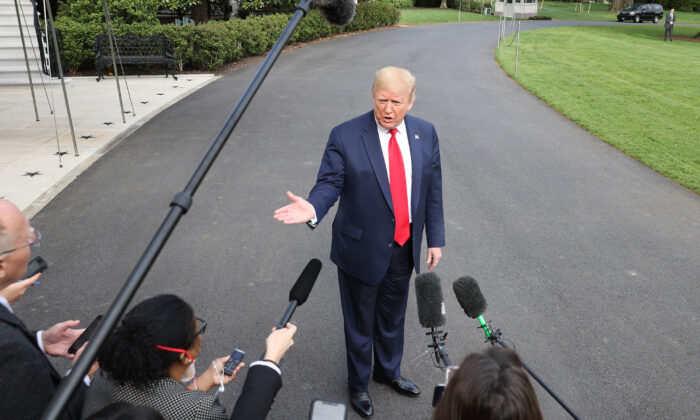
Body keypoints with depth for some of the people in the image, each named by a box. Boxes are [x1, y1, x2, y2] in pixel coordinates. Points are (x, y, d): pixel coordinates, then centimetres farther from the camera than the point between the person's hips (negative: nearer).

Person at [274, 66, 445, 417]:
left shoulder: (425, 133, -2)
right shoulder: (345, 136, -15)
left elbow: (432, 188, 3)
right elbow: (329, 183, -15)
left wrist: (435, 238, 5)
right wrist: (313, 208, -38)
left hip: (405, 248, 4)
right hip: (362, 249, -3)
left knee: (393, 318, 24)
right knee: (360, 323, 15)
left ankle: (388, 371, 51)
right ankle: (358, 384, 42)